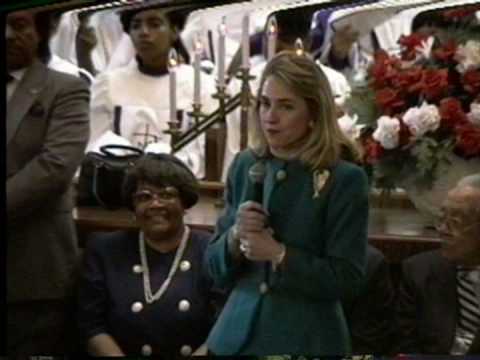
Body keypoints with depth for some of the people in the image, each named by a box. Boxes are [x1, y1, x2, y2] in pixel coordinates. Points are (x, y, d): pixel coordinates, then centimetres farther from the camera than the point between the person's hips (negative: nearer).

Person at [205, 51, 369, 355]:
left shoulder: (345, 178, -11)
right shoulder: (245, 166, 2)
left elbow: (347, 280, -12)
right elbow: (216, 270, 7)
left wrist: (280, 255, -18)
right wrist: (236, 236, -11)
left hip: (307, 340, -4)